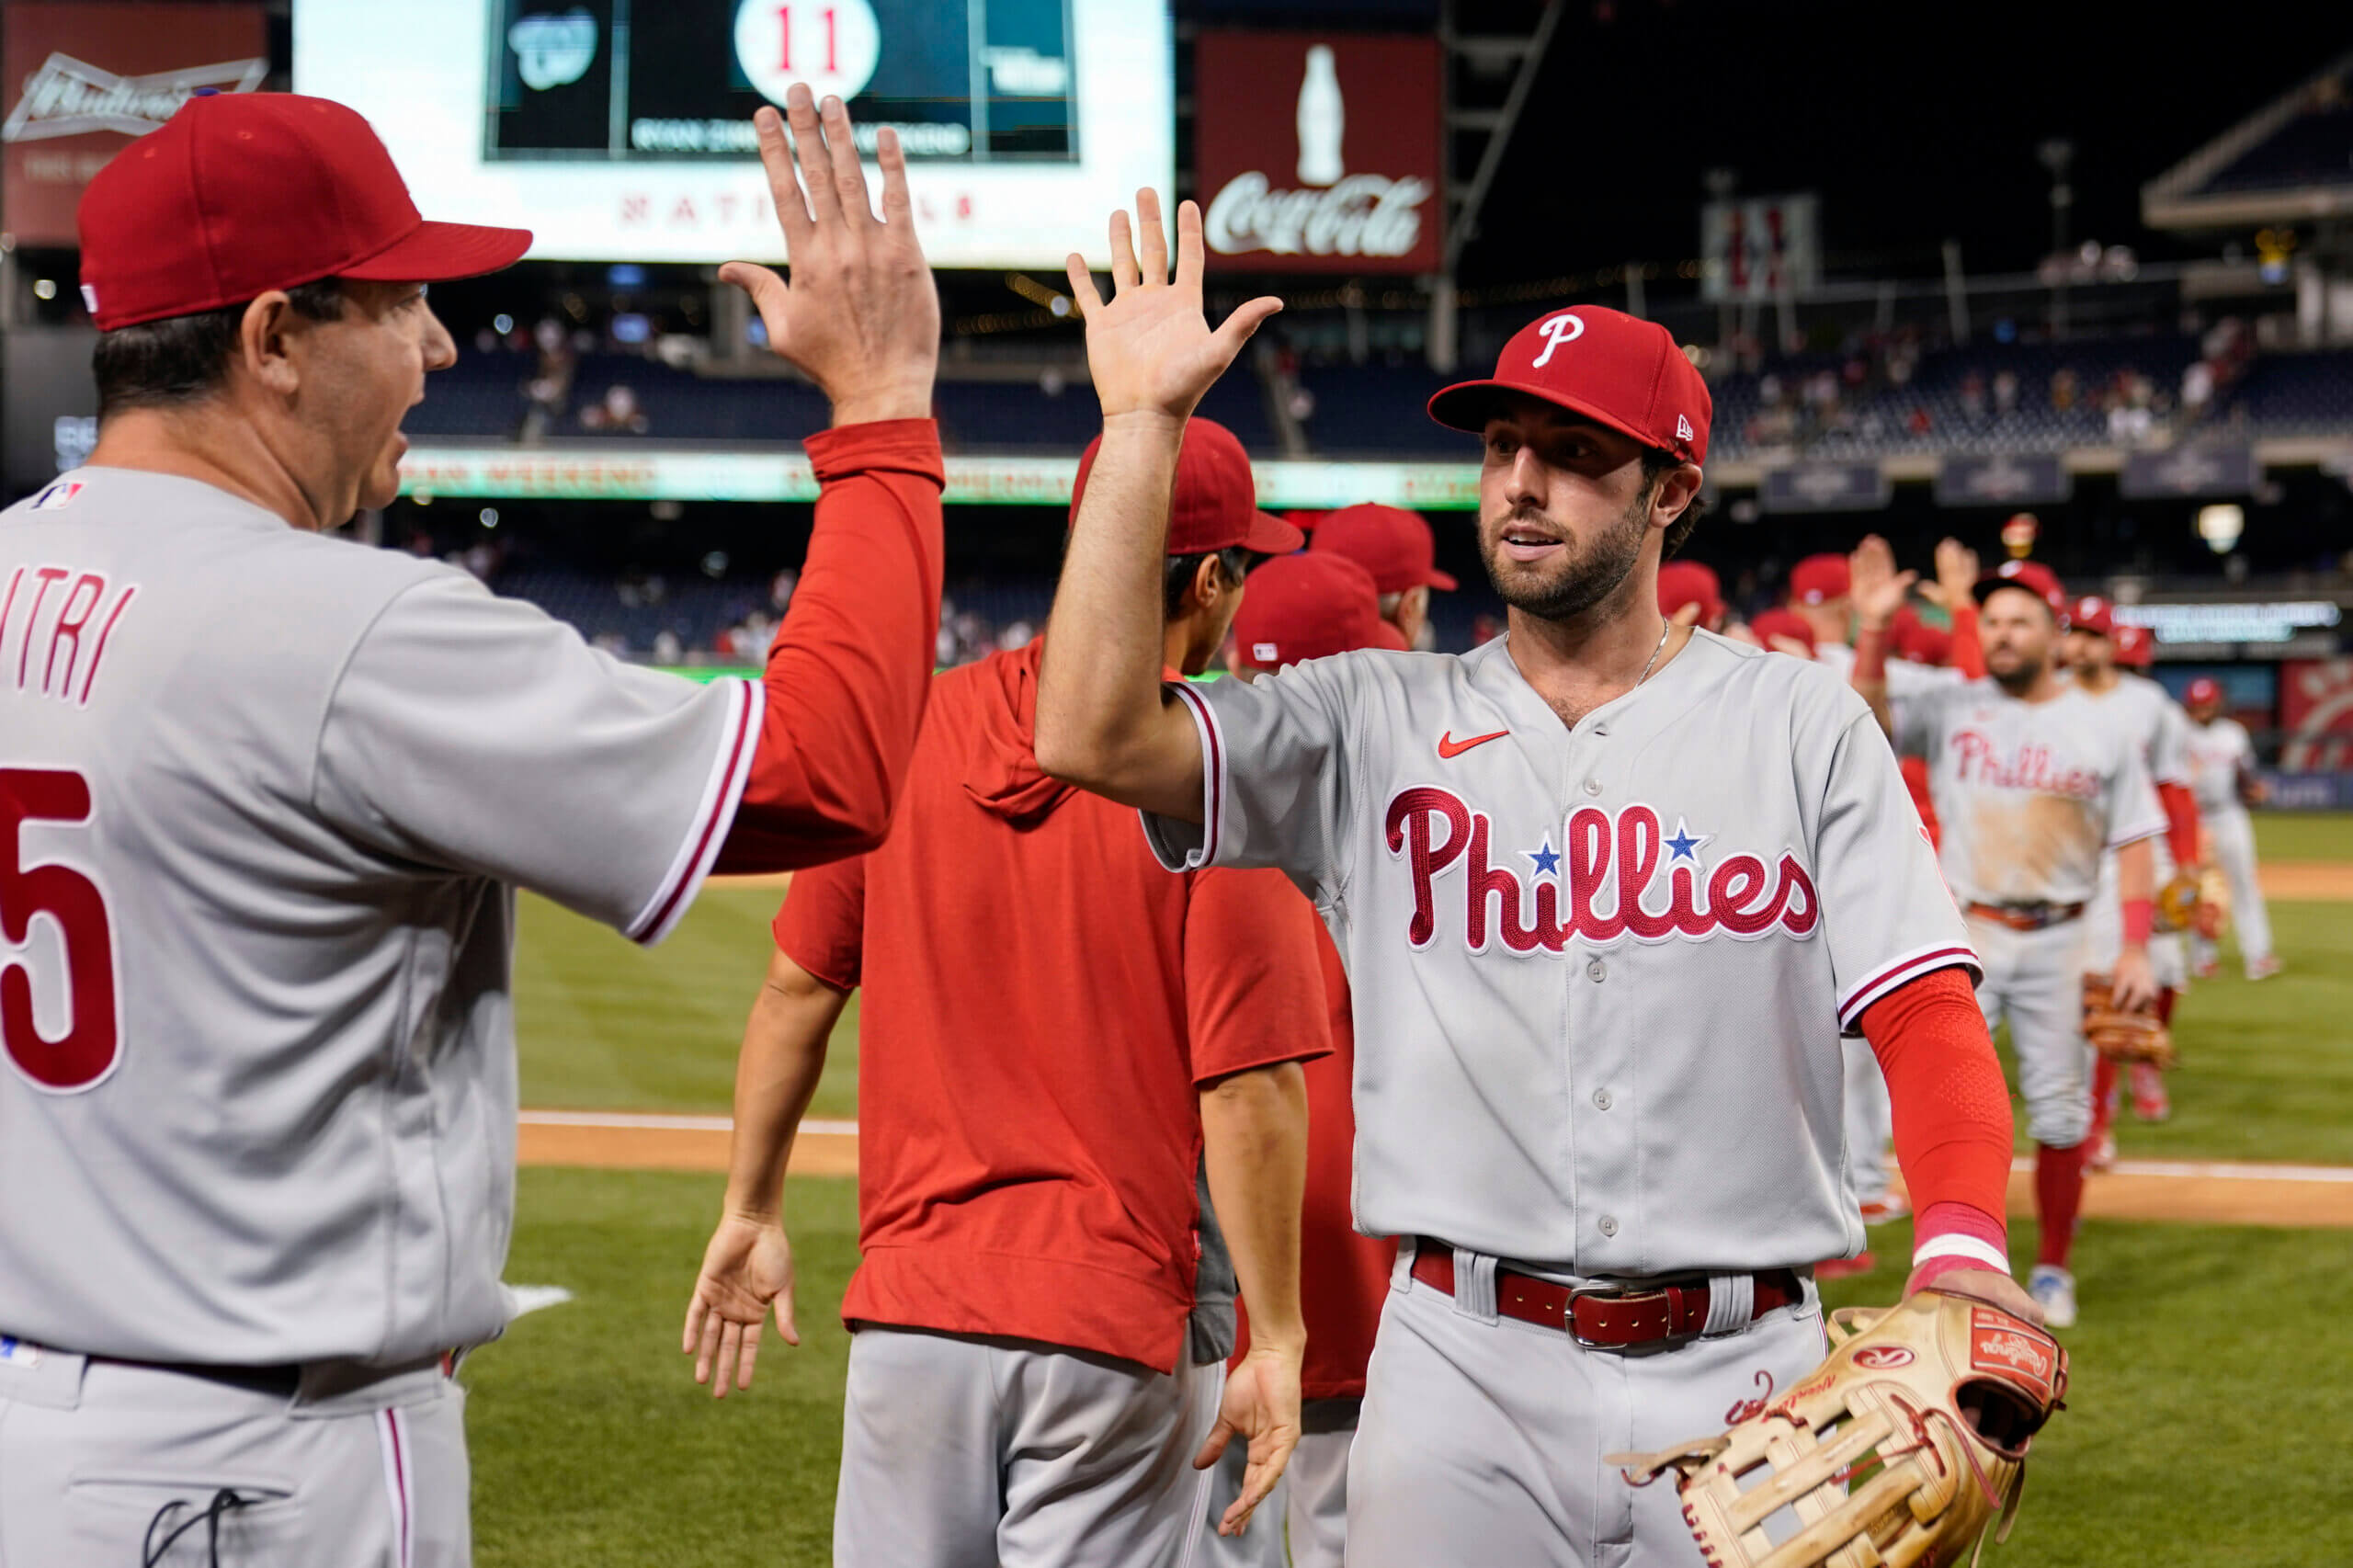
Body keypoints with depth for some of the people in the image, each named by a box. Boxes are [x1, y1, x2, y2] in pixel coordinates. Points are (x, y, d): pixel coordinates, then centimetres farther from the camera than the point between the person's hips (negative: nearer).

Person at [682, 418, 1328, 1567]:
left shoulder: (906, 730, 2)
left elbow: (797, 990, 7)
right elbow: (1249, 1085, -14)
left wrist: (752, 1211, 18)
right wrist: (1275, 1340, -7)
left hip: (911, 1305, 4)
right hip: (1120, 1319, -4)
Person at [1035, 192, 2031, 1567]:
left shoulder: (1800, 724, 6)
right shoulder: (1375, 723, 7)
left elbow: (1926, 1013, -2)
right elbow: (1096, 734, -8)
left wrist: (1964, 1242, -22)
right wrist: (1143, 420, -7)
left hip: (1742, 1369, 0)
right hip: (1467, 1369, 0)